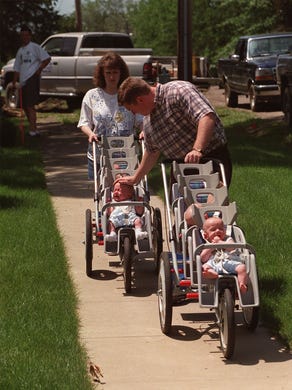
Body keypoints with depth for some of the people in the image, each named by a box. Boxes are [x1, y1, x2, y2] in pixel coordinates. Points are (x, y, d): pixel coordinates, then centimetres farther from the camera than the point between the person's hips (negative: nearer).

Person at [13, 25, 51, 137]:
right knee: (25, 106, 10)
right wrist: (14, 82, 16)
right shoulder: (20, 51, 20)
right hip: (23, 81, 8)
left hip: (32, 78, -8)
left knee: (30, 105, -15)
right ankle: (32, 128, 20)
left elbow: (47, 58, -7)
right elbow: (17, 69, 23)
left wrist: (39, 70, -12)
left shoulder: (35, 47, -1)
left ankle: (33, 129, -18)